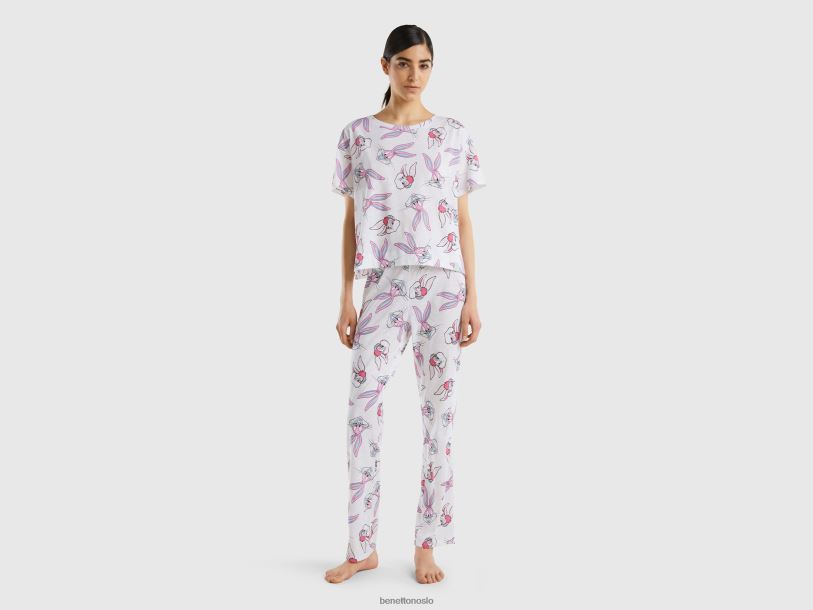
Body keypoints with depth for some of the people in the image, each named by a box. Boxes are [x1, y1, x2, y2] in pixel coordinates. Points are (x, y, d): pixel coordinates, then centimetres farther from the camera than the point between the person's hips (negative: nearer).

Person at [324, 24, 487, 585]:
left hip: (444, 285, 0)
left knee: (439, 406, 2)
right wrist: (346, 299, 2)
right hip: (386, 284, 0)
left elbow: (463, 220, 6)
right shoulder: (358, 134, 7)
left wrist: (472, 297, 0)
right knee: (363, 405, -7)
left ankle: (428, 545, 14)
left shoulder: (455, 135, 6)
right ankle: (362, 547, 6)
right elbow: (351, 220, 7)